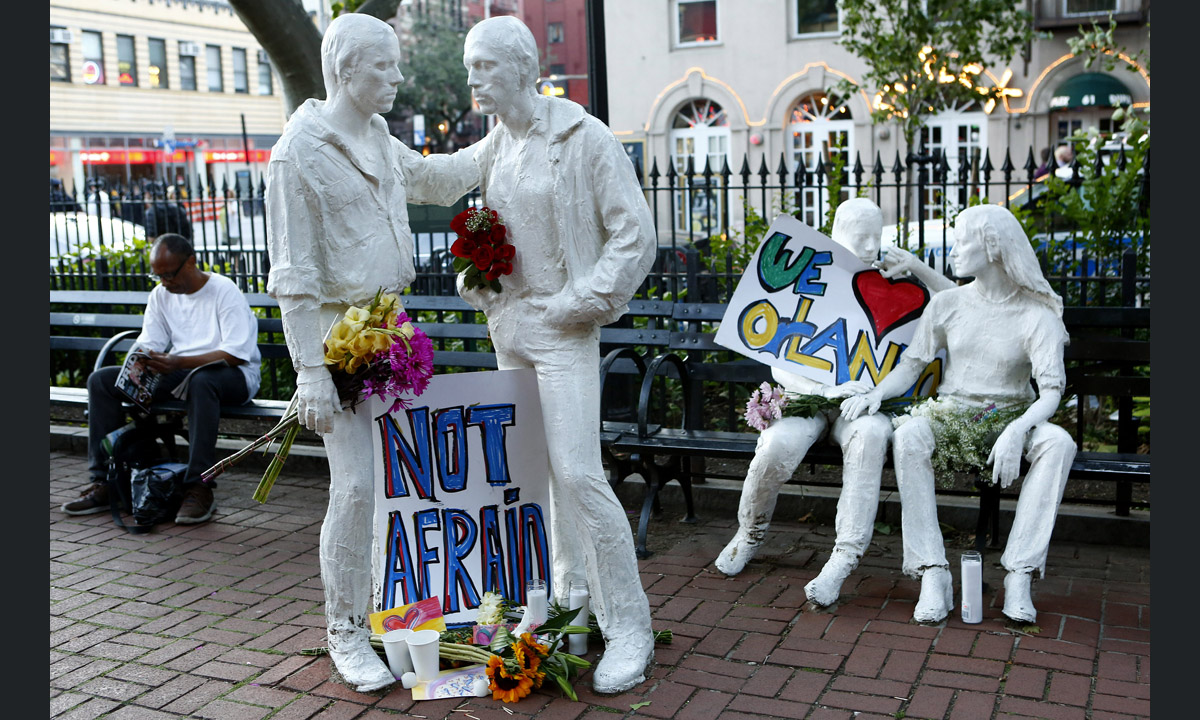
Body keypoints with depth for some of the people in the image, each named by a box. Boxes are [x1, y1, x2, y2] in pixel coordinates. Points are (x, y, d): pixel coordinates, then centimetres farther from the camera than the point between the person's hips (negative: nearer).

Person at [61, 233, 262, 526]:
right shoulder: (160, 294, 11)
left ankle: (200, 487, -39)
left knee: (201, 379, -43)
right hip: (179, 373, 7)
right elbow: (148, 344, 8)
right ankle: (104, 481, -8)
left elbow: (236, 354, -20)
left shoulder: (225, 291, -11)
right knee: (101, 380, -7)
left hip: (232, 376, -7)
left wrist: (178, 363, -30)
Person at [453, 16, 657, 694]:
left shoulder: (585, 137, -9)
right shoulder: (491, 149, 11)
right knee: (537, 473, 13)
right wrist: (477, 284, 8)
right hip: (508, 325, 7)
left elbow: (635, 234, -10)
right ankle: (571, 602, 30)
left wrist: (583, 303, -14)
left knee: (578, 474, -13)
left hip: (563, 330, -7)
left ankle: (629, 626, -1)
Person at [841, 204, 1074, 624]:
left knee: (1059, 442, -33)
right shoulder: (947, 304, 6)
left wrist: (1016, 431, -32)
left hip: (1013, 418, -1)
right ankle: (933, 574, -33)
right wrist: (876, 392, -15)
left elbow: (1051, 389, -13)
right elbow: (912, 364, 6)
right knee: (908, 435, -33)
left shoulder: (1036, 314, -4)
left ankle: (1019, 573, -29)